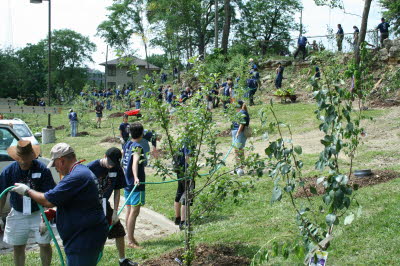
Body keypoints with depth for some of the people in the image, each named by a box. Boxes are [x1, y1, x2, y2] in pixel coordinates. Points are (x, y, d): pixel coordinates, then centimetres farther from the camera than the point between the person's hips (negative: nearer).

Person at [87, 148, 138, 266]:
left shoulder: (117, 169, -6)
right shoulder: (91, 167, -19)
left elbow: (117, 191, 2)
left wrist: (115, 211, -1)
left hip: (104, 205, 5)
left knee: (119, 232, 11)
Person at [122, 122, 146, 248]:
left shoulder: (127, 145, 10)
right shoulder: (137, 147, -15)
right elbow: (135, 163, -31)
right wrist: (136, 178, -46)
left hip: (127, 183, 9)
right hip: (136, 185, -9)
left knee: (129, 211, 13)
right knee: (134, 212, -7)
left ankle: (130, 238, 21)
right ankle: (131, 241, -6)